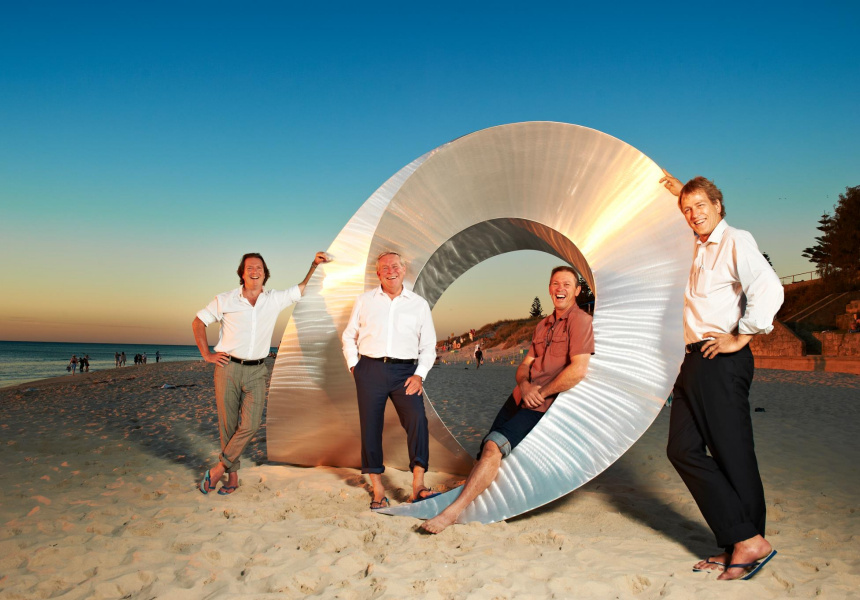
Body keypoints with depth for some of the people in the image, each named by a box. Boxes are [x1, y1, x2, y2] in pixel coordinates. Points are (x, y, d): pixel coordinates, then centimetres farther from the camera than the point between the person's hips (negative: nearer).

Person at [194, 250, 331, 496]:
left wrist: (315, 264, 10)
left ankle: (218, 470, 4)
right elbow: (198, 323, 10)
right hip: (228, 368, -1)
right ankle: (233, 475, 17)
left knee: (250, 425, -12)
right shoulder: (225, 300, 2)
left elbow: (301, 289, 19)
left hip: (256, 371, 1)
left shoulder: (275, 299, 6)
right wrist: (206, 355, 3)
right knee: (228, 424, 2)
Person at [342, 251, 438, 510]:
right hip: (370, 370, 1)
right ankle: (377, 489, 11)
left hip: (405, 371, 0)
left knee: (417, 419, -19)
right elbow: (349, 336, 17)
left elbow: (428, 345, 11)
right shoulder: (365, 301, 11)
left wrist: (420, 374, -2)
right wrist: (353, 366, 5)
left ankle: (418, 485, -15)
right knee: (370, 426, 0)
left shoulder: (419, 304, 10)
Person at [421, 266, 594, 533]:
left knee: (494, 447, -19)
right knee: (487, 449, 5)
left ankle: (453, 511, -19)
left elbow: (578, 370, -19)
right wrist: (524, 385, -8)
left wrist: (541, 393, -11)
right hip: (521, 397, 8)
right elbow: (524, 365, 15)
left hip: (544, 405, -8)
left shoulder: (580, 321, -7)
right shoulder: (543, 325, 19)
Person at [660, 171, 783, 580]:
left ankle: (749, 541, 6)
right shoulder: (696, 249, 20)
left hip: (720, 361, -9)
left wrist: (741, 337, -17)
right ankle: (739, 543, 9)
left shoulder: (735, 242, -5)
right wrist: (679, 192, 34)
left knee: (732, 454, -5)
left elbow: (769, 288, -21)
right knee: (684, 449, 3)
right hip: (693, 362, 9)